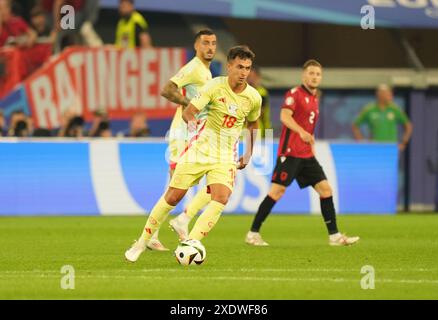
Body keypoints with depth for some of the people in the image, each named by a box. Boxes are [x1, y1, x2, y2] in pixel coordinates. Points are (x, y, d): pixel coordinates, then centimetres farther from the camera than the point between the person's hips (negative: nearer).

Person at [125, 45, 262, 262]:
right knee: (172, 197, 0)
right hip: (200, 149, -2)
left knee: (221, 199, -22)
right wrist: (192, 123, -41)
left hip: (226, 157, 2)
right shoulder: (215, 86, -13)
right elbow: (188, 111, -19)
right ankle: (142, 242, 17)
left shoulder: (254, 98, -3)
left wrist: (248, 154, 19)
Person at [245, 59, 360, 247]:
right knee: (278, 190, -10)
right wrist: (301, 131, -36)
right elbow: (284, 116, -22)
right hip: (290, 152, -8)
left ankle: (334, 236, 4)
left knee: (325, 188, 1)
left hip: (307, 155, 8)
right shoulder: (295, 94, -6)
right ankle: (253, 233, -3)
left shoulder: (315, 99, 19)